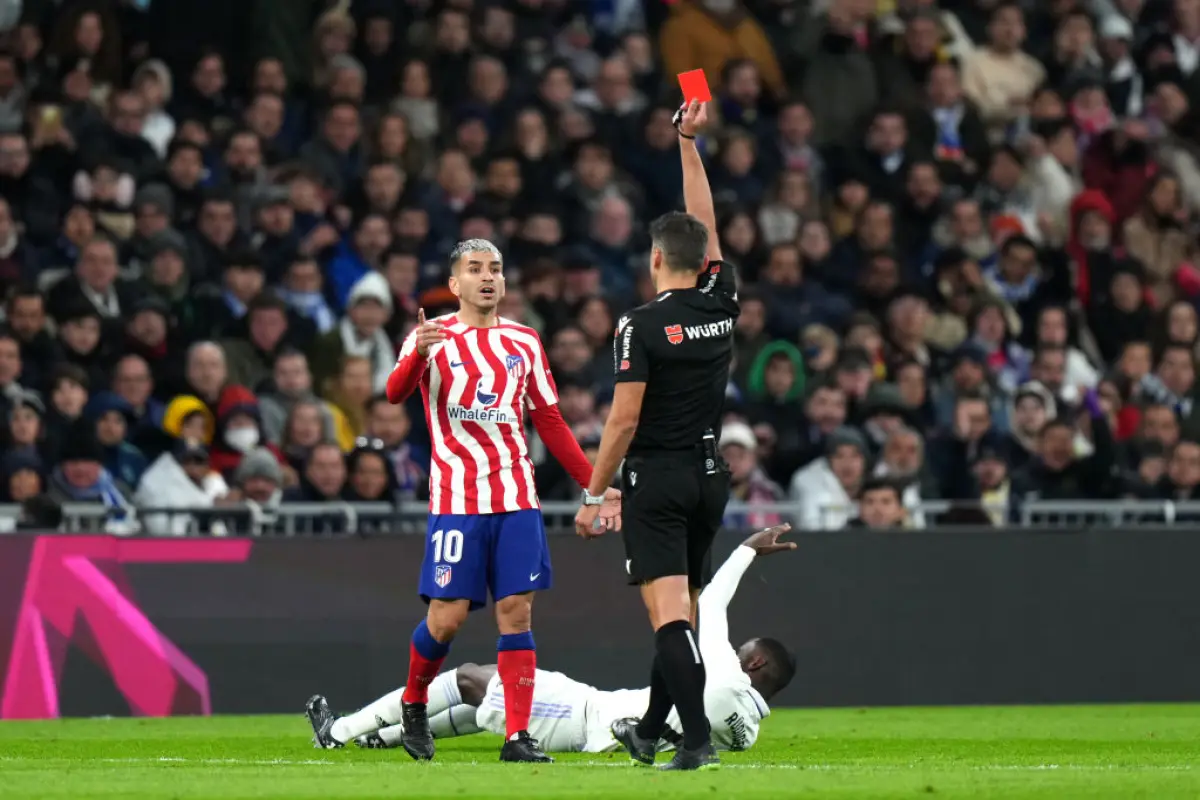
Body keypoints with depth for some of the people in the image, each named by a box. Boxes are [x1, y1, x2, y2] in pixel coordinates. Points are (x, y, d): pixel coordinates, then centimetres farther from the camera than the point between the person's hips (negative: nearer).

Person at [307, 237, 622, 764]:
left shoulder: (523, 342, 13)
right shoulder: (435, 337, 1)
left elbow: (550, 422, 18)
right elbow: (395, 393, -17)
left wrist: (595, 485, 12)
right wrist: (417, 353, -39)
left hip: (516, 498, 3)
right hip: (456, 498, -3)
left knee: (516, 611, -3)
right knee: (447, 617, -6)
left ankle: (518, 736, -3)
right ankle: (413, 705, 21)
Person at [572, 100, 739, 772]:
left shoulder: (642, 326, -13)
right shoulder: (722, 304, 1)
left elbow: (624, 419, -14)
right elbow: (707, 225, 15)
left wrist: (594, 494, -6)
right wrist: (690, 143, 18)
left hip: (658, 479, -6)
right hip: (710, 475, 6)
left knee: (670, 612, -11)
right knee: (682, 609, 16)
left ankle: (698, 737, -23)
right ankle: (651, 730, 29)